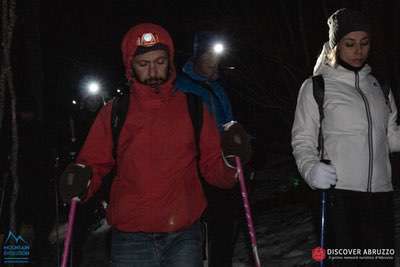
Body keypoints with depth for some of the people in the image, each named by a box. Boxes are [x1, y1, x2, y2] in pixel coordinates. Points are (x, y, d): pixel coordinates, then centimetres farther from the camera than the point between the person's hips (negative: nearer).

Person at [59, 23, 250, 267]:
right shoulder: (114, 113, 5)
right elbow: (96, 166, 6)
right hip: (131, 239, 0)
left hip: (184, 237, 0)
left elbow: (212, 168, 7)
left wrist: (231, 158, -14)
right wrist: (80, 179, -15)